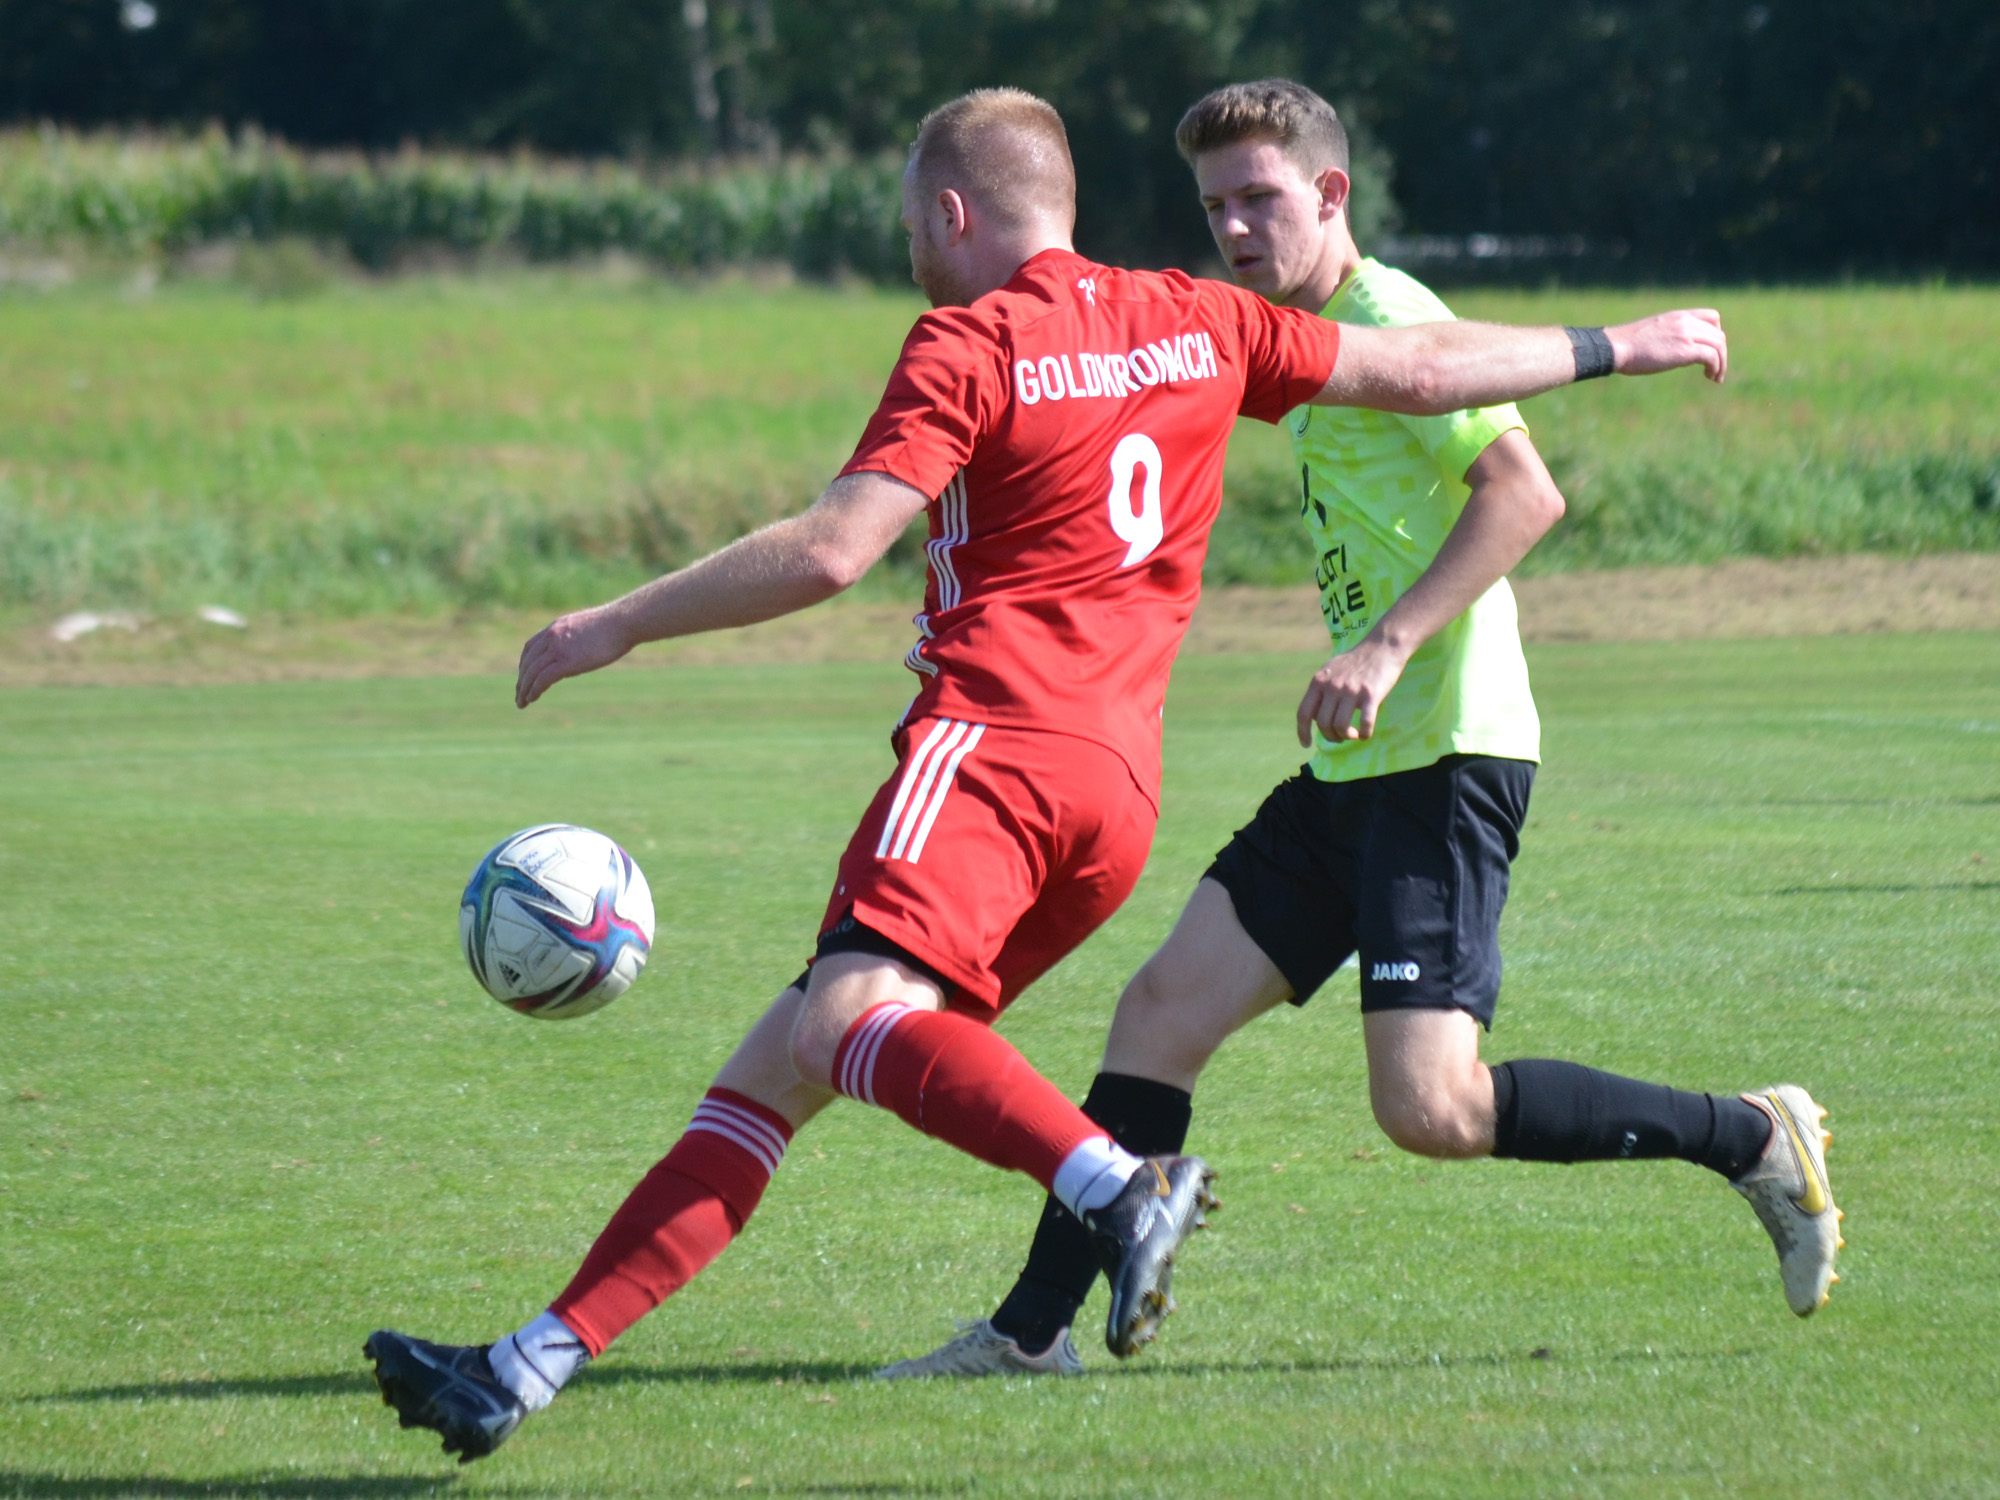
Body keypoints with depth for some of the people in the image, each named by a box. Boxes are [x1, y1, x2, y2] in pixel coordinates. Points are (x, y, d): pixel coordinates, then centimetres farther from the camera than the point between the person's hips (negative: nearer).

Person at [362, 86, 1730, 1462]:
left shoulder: (967, 349, -3)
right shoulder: (1197, 326, 16)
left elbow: (832, 551, -12)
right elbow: (1419, 372, 22)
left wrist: (618, 629, -5)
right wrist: (1613, 347, 35)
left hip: (994, 741, -8)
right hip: (1121, 788, 8)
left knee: (851, 1017, -31)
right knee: (770, 1077, 6)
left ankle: (1118, 1186, -50)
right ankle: (529, 1368, 3)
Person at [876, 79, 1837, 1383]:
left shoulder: (1387, 316, -11)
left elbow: (1525, 492, -22)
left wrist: (1386, 648, -27)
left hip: (1448, 757, -10)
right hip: (1356, 768, 10)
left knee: (1430, 1107, -16)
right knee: (1166, 1007, 4)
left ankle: (1753, 1139, 0)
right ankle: (1034, 1332, 8)